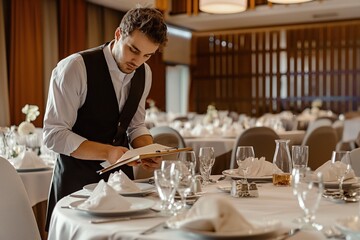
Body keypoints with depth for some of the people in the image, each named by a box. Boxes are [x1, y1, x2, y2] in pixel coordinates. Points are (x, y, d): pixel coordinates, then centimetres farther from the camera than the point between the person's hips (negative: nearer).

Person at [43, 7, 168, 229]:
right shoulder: (75, 68, -19)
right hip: (77, 178, -5)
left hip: (121, 174, 6)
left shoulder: (144, 73, 1)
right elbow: (54, 134, -20)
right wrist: (107, 152, -29)